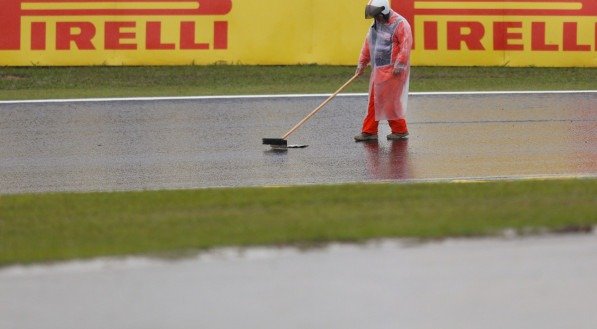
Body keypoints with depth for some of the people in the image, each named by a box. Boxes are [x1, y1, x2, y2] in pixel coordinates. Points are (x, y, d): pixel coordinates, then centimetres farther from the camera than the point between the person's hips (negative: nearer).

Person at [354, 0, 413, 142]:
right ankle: (369, 131, 11)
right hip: (378, 70, 8)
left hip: (393, 71, -8)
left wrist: (399, 65, -21)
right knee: (373, 101, 7)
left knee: (390, 101, -6)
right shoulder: (376, 24, 14)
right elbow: (368, 44, 20)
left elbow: (406, 46, -18)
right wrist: (362, 63, 17)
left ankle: (400, 130, 6)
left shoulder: (400, 24, -12)